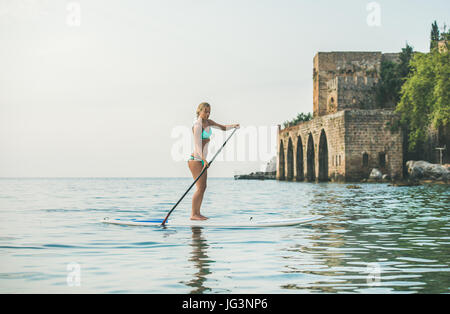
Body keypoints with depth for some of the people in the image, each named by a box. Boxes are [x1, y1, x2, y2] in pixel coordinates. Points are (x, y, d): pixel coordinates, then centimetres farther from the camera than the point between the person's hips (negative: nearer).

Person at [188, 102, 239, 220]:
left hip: (202, 159, 10)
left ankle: (197, 213, 12)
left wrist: (233, 126, 1)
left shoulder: (208, 122, 12)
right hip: (195, 159, -10)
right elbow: (198, 145, -25)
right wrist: (204, 160, -36)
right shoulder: (197, 125, -15)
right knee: (200, 187, -13)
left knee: (203, 187, 9)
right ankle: (193, 214, -10)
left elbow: (223, 127, 21)